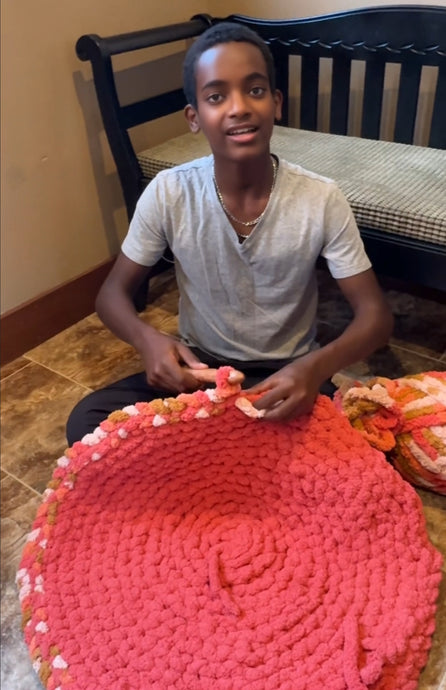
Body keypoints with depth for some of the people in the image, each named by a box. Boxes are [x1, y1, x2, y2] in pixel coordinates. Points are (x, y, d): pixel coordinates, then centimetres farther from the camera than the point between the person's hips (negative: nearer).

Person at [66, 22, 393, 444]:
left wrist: (317, 366, -34)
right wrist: (149, 340, -28)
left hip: (286, 376, 1)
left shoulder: (322, 200, -16)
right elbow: (113, 292, -4)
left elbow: (375, 314, -12)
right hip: (196, 367, 0)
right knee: (87, 423, -21)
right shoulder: (167, 193, -13)